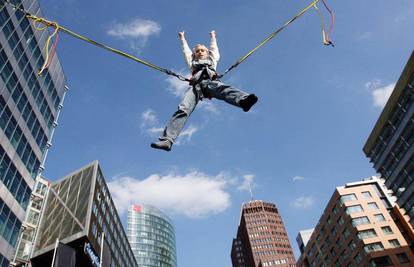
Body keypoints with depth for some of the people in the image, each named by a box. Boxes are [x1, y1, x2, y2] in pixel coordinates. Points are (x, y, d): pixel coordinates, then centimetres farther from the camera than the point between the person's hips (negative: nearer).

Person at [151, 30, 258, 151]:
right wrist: (182, 37, 66)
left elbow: (213, 47, 54)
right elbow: (186, 50, 52)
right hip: (196, 85, 1)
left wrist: (212, 35, 70)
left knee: (223, 88, -37)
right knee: (182, 109, -25)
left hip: (211, 81, 0)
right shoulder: (192, 63, 42)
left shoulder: (212, 59, 42)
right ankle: (167, 140, -41)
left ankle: (243, 100, -69)